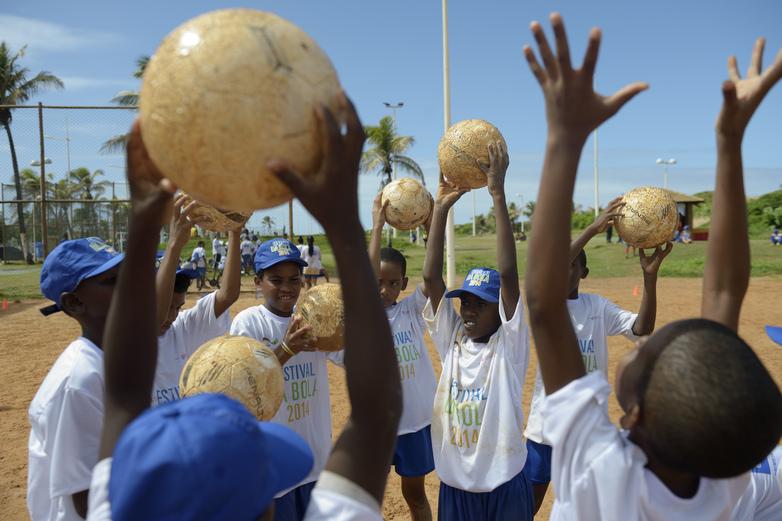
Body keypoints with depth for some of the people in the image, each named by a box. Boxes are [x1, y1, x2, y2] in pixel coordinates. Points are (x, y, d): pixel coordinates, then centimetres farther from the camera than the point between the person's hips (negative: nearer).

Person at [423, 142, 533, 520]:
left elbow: (508, 273, -24)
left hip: (504, 485, -3)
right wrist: (441, 208, -14)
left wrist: (498, 195, -26)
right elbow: (431, 278, -11)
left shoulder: (509, 344, -12)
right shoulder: (452, 340, -3)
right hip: (454, 484, 3)